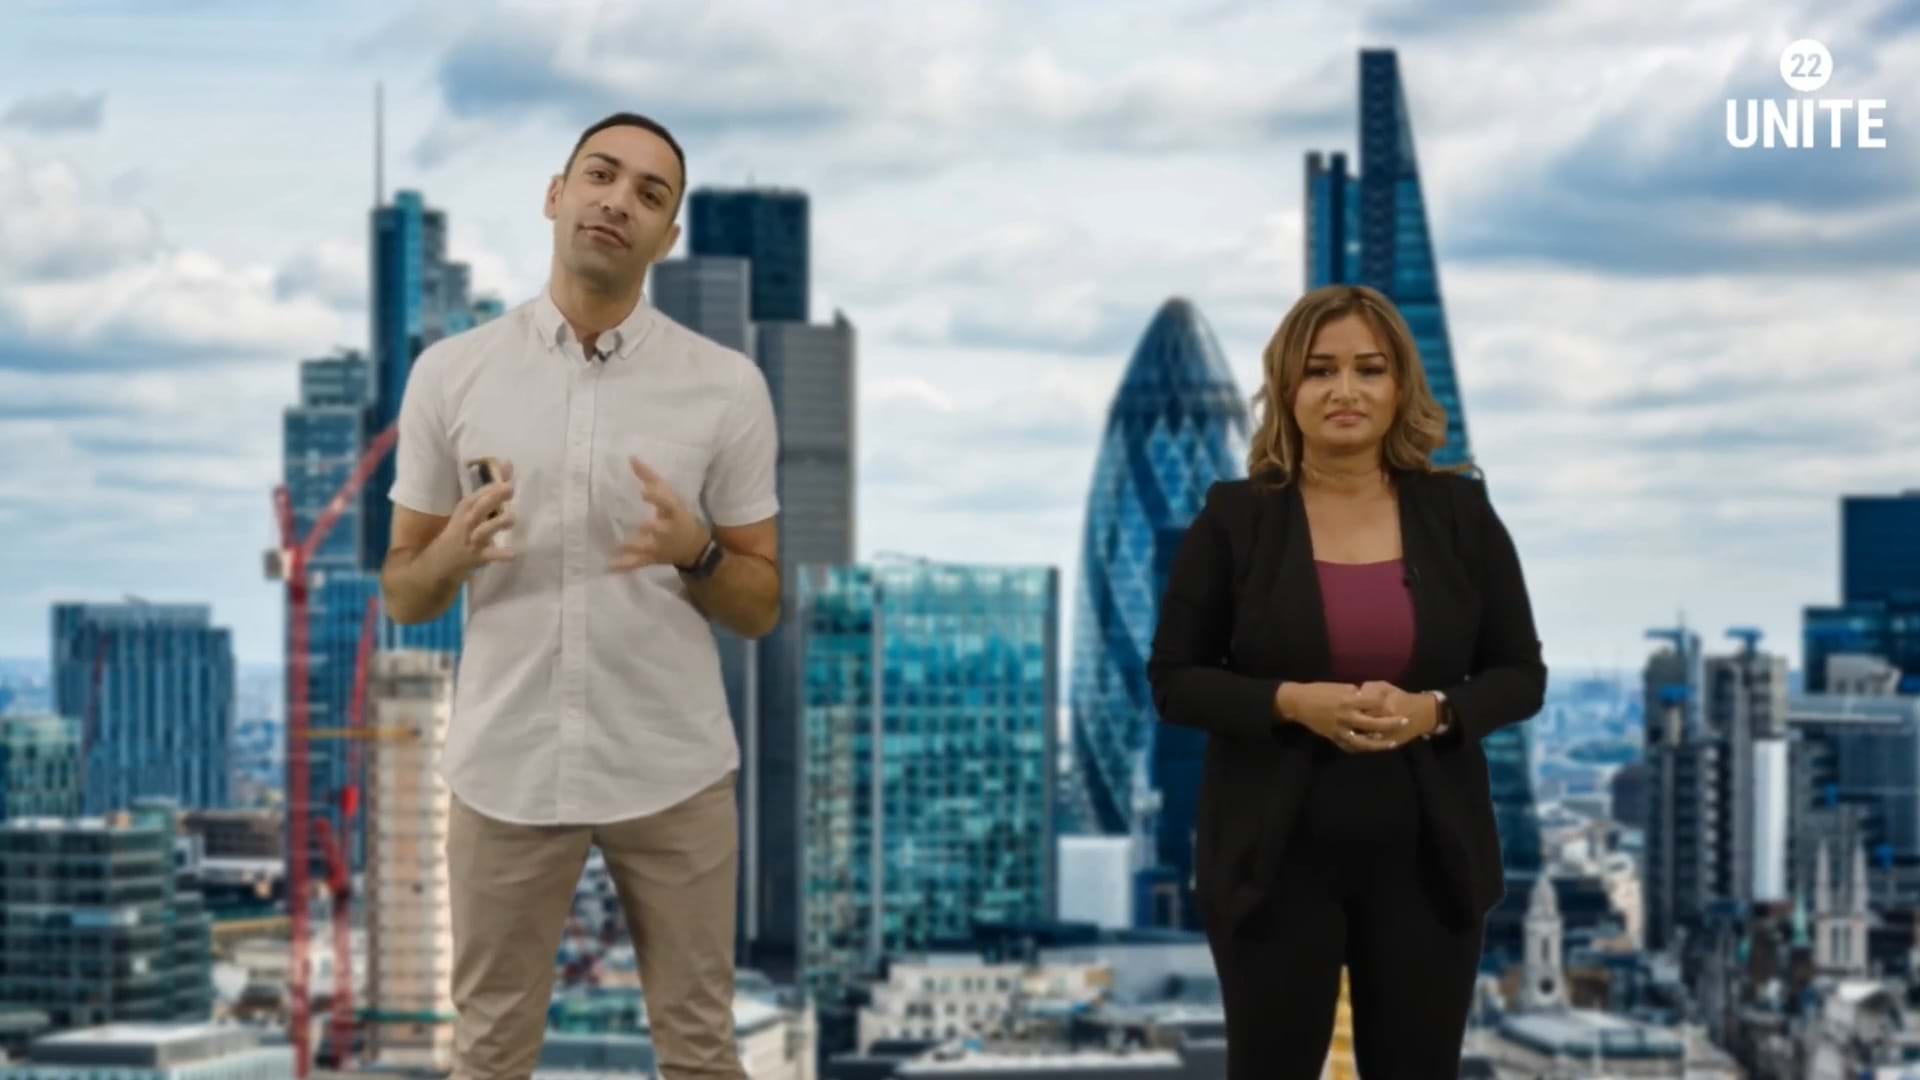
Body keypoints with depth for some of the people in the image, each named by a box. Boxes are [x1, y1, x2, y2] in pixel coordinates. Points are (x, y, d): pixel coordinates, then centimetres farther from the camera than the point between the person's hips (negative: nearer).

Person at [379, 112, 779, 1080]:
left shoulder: (727, 384, -3)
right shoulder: (449, 372, -1)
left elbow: (761, 607, 2)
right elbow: (402, 594, 4)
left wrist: (695, 554, -20)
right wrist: (452, 555, -19)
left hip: (673, 770, 0)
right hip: (507, 767, 0)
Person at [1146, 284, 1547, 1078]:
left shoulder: (1459, 513, 2)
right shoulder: (1234, 519, -2)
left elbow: (1521, 675, 5)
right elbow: (1174, 680, -2)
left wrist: (1433, 710, -15)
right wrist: (1292, 702, -18)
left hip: (1425, 858, 2)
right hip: (1276, 857, -2)